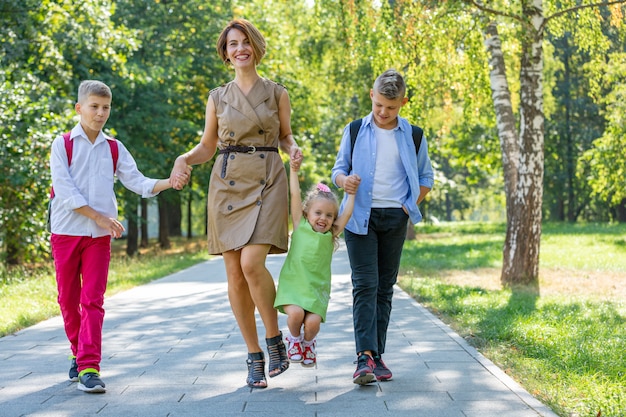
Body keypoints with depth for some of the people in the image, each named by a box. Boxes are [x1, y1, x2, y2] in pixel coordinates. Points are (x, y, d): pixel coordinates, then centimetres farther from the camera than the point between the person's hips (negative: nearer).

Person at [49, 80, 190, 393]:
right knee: (68, 298, 7)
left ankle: (89, 368, -9)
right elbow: (64, 191, -11)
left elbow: (139, 184, 4)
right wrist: (101, 217, -15)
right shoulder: (62, 144, -1)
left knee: (93, 300, -5)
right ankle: (78, 354, 26)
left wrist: (169, 182, -14)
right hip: (66, 231, -1)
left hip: (100, 236, 1)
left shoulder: (114, 149, 9)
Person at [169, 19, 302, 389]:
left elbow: (286, 137, 14)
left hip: (267, 183, -2)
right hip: (228, 184, 3)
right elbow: (207, 147, 14)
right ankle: (254, 356, 12)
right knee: (235, 275, 0)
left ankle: (274, 337, 2)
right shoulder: (218, 97, 11)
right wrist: (184, 159, -6)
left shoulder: (277, 93, 6)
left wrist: (295, 150, -9)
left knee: (252, 264, -21)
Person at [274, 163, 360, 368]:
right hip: (292, 283, -1)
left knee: (313, 321, -19)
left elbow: (347, 213, 2)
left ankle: (308, 342, 17)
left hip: (316, 288, 1)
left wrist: (352, 192, 5)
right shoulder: (300, 226, 4)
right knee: (295, 313, -26)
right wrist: (294, 170, -3)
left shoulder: (330, 235, 8)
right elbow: (295, 195, 0)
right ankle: (294, 339, 10)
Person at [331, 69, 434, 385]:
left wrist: (411, 204, 2)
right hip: (361, 216, -2)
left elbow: (425, 177, 16)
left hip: (395, 219, 2)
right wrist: (343, 180, -13)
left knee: (385, 287, 5)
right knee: (365, 285, -12)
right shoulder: (355, 131, 5)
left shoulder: (413, 136, 7)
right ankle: (365, 357, -19)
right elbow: (339, 169, 9)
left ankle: (377, 356, 9)